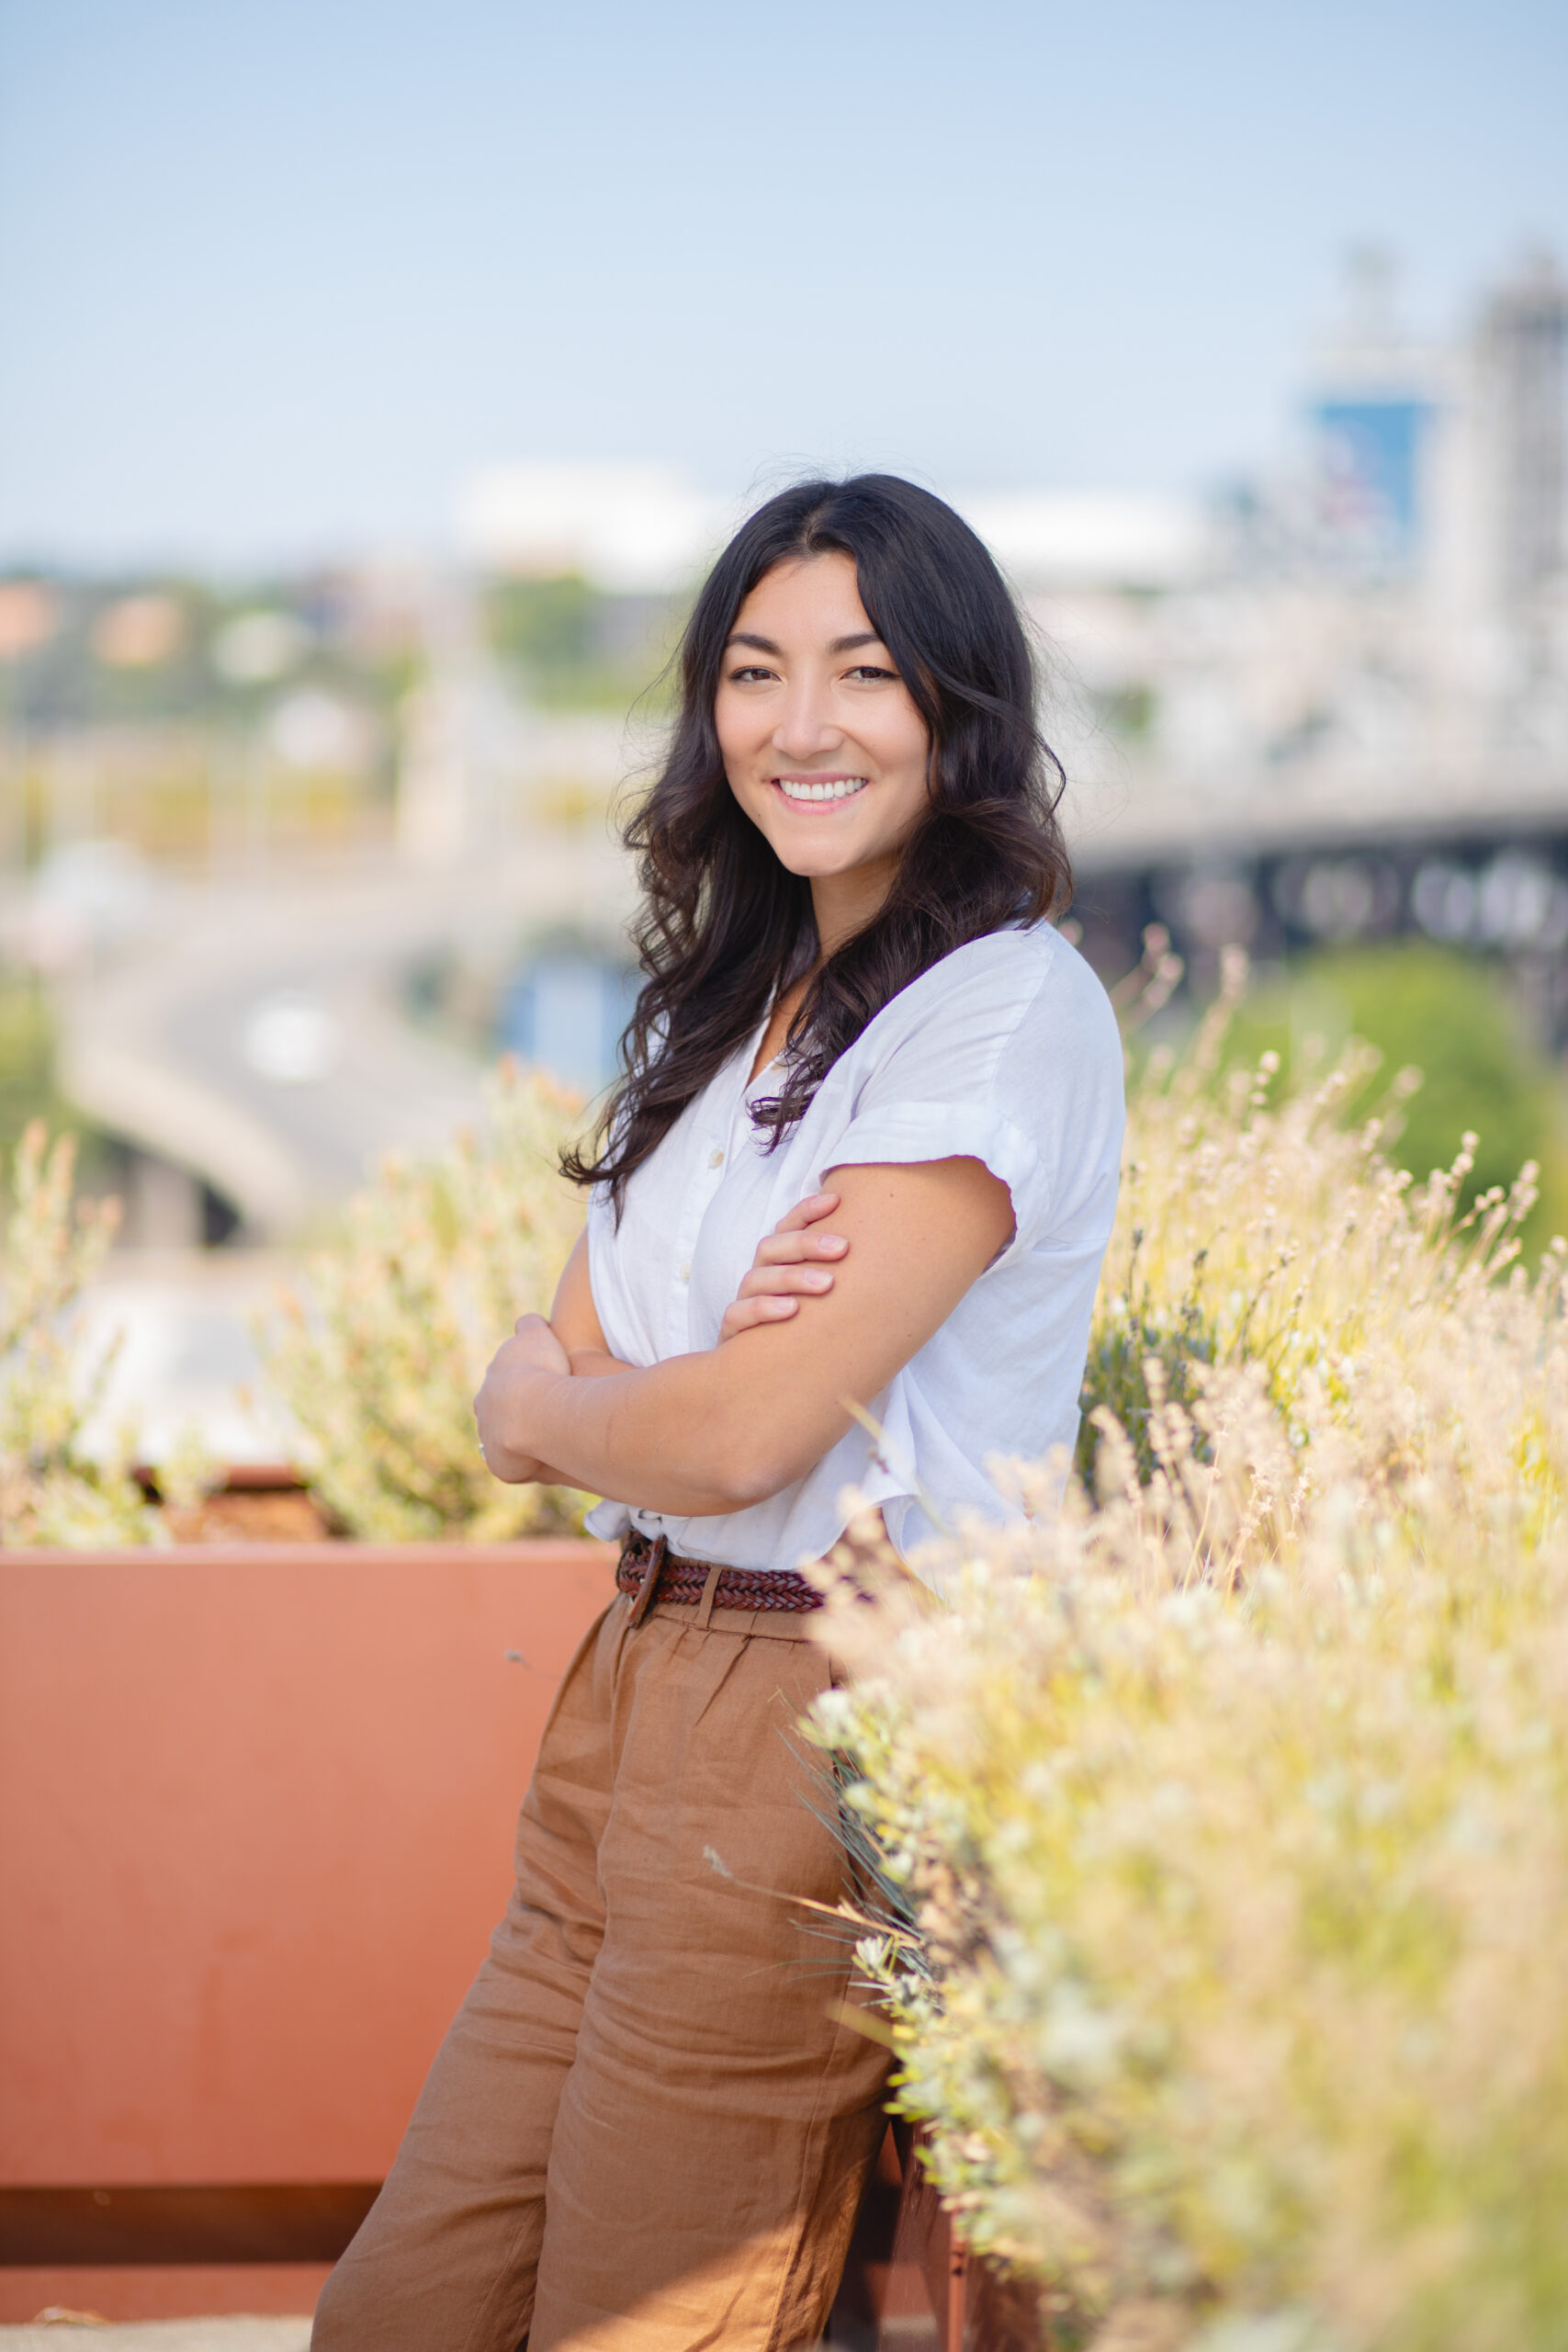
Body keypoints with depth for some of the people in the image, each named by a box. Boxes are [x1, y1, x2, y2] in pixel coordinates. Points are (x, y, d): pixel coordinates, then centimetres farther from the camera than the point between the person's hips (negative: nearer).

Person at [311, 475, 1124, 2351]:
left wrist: (551, 1406, 3)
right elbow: (539, 1395, 11)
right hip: (635, 1685, 8)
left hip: (824, 1729, -8)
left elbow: (749, 1434, -18)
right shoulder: (720, 1006, 15)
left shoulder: (1007, 1009, -12)